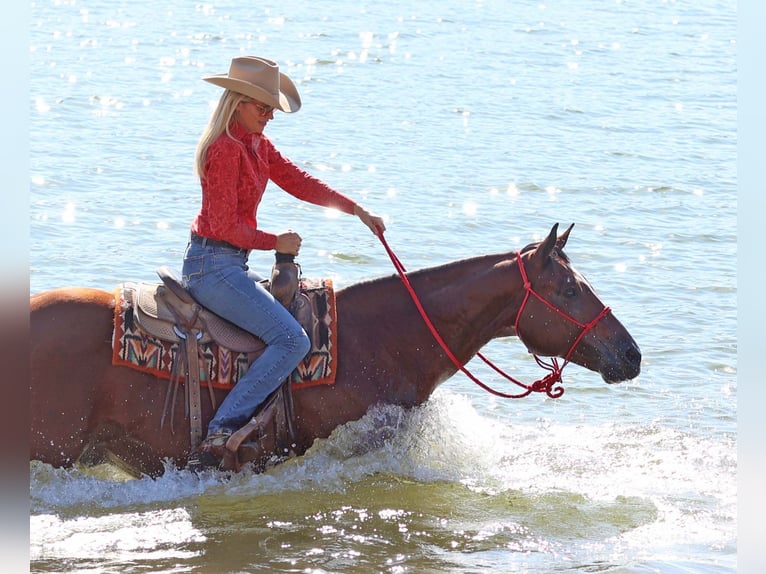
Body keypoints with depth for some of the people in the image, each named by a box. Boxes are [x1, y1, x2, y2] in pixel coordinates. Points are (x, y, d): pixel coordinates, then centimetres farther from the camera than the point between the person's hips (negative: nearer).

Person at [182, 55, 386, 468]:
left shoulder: (257, 145, 13)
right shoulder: (226, 150, -17)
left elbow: (299, 182, 15)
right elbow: (225, 226, -20)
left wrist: (356, 210, 6)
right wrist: (276, 242, -8)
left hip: (231, 265, 11)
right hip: (212, 265, -11)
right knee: (292, 340, -20)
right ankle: (221, 433, -26)